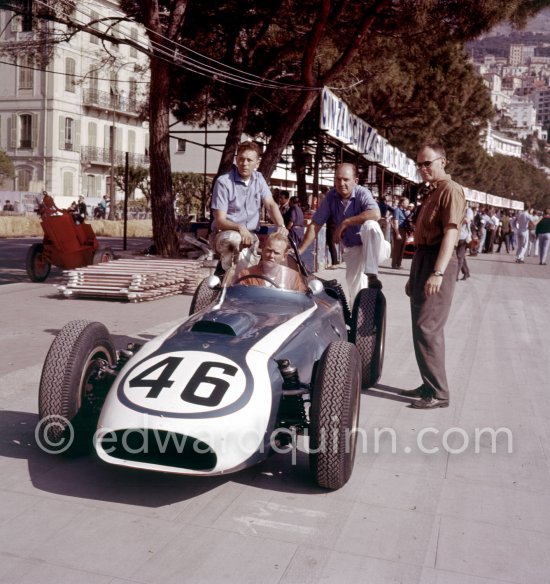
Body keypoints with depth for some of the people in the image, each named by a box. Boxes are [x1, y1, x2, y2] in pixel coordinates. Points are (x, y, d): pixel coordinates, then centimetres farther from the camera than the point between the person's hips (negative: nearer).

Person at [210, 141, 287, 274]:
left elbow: (271, 205, -2)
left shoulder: (259, 179, 9)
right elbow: (219, 221, -14)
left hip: (250, 236, 5)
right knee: (235, 238, -37)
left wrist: (281, 226, -23)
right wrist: (239, 228, -34)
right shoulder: (223, 182, -10)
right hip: (223, 235, -4)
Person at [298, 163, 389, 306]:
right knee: (355, 291, -2)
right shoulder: (331, 197, -4)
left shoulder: (362, 193, -16)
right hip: (352, 249, 4)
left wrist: (345, 222, -29)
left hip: (371, 246, -4)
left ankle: (371, 275, -27)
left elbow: (375, 214, -36)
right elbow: (315, 225, -1)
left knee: (370, 225, -35)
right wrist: (300, 251, -9)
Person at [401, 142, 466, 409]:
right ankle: (429, 384, 21)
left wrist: (438, 272, -29)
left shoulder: (451, 190, -10)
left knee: (427, 327, -11)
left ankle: (438, 393, -5)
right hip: (422, 260, 10)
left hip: (436, 262, -10)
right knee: (421, 327, 12)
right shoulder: (432, 193, 21)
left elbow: (451, 233, -20)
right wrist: (415, 274, 23)